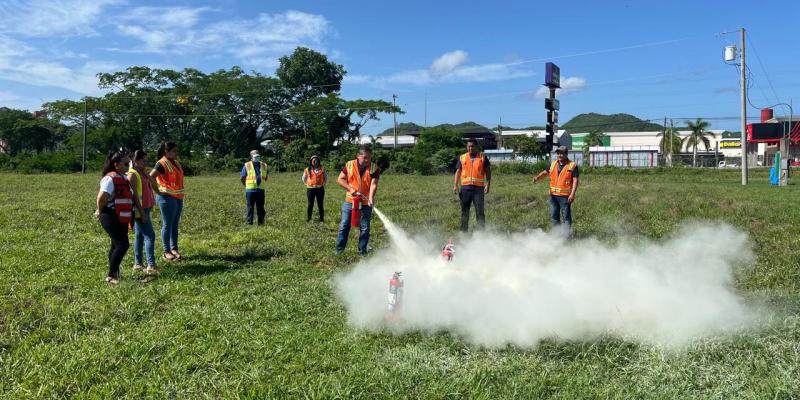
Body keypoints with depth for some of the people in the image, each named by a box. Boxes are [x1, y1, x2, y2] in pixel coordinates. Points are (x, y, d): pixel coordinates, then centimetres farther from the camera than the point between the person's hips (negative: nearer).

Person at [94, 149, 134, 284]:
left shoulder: (123, 178, 12)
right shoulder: (111, 178, -17)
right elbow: (102, 197, -26)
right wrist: (100, 211, -11)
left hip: (122, 219, 9)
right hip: (111, 218, -9)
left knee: (116, 245, 15)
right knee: (123, 244, -12)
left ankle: (114, 274, 26)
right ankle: (111, 276, -5)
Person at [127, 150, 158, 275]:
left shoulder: (143, 173, 14)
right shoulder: (132, 174, -13)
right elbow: (134, 195, -19)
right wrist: (142, 213, -21)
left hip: (145, 209, 9)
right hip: (139, 211, -9)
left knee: (139, 236, 13)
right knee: (150, 236, -12)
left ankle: (137, 264, 20)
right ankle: (151, 265, -13)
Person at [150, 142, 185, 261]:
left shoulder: (176, 163, 14)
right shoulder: (162, 164, -11)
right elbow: (150, 178, -20)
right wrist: (157, 191, -14)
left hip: (178, 197, 8)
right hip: (167, 198, -8)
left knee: (175, 224, 11)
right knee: (167, 224, -3)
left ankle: (174, 249, 18)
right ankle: (166, 252, 3)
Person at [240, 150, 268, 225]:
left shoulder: (264, 165, 9)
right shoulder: (247, 166, -1)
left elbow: (265, 177, 19)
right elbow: (242, 178, 4)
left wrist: (262, 184, 13)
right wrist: (247, 185, 6)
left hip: (260, 190, 3)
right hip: (250, 190, -3)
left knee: (260, 207, 7)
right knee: (250, 207, 1)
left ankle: (261, 222, 12)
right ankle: (249, 222, 5)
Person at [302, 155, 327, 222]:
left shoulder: (322, 169, 2)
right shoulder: (307, 170, 1)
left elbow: (326, 177, 17)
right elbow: (304, 178, 17)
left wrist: (323, 183, 10)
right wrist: (307, 184, 12)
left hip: (320, 189, 0)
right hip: (310, 189, 0)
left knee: (320, 204, 4)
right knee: (310, 204, 3)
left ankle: (322, 219, 10)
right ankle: (308, 218, 9)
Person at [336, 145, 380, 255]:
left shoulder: (374, 168, -6)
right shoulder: (350, 165, -2)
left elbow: (373, 184, -15)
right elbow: (340, 179, 1)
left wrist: (371, 198, -31)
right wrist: (350, 189, -13)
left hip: (366, 203, -1)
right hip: (350, 201, 1)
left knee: (365, 228, 5)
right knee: (344, 226, 6)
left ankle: (362, 250, 17)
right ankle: (339, 249, 16)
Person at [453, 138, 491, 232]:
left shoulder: (483, 157, 7)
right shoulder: (462, 158, 11)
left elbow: (488, 171, 5)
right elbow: (458, 172, 11)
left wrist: (488, 185, -6)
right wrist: (455, 185, 1)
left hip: (478, 188, -2)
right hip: (465, 188, 2)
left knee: (480, 212, -3)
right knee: (464, 212, 7)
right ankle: (463, 231, 14)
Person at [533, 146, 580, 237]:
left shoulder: (572, 166, -6)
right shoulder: (553, 164, 12)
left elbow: (575, 180, -11)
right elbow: (545, 172, 15)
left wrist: (572, 194, -21)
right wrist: (537, 177, -7)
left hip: (565, 196, -6)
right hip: (553, 195, 6)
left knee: (566, 215, -1)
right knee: (554, 215, 12)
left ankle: (567, 233, 6)